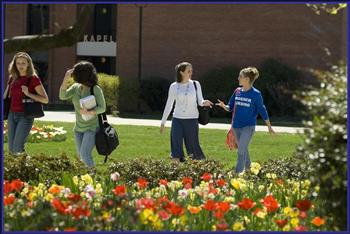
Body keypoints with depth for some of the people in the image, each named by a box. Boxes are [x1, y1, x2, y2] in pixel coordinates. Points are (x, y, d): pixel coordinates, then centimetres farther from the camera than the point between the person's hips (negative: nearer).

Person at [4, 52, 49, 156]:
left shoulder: (33, 79, -6)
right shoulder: (12, 78, 9)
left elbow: (45, 99, -8)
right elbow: (5, 97, 20)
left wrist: (28, 94, -18)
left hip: (25, 116, -5)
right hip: (12, 115, 5)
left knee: (17, 150, -12)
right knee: (11, 150, 3)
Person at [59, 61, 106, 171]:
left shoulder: (96, 89, -13)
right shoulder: (76, 87, 3)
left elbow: (102, 108, -14)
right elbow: (62, 96, -10)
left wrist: (89, 112, -29)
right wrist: (66, 79, -18)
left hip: (92, 127, -7)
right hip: (79, 128, 7)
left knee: (84, 155, -19)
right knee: (80, 156, 11)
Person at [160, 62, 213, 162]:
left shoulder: (195, 84, 1)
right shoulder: (174, 86, 2)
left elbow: (200, 101, 4)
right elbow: (169, 105, 9)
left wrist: (204, 103, -21)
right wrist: (163, 122, 10)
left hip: (192, 119, -1)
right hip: (177, 120, 1)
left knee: (193, 145, -1)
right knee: (176, 146, -3)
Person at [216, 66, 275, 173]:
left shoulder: (255, 94, -9)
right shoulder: (237, 91, 4)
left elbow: (262, 110, -1)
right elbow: (230, 107, 11)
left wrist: (269, 127, 5)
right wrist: (223, 106, -13)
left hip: (248, 126, -5)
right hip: (236, 126, 5)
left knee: (241, 151, -14)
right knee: (244, 150, 17)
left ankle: (238, 173, -12)